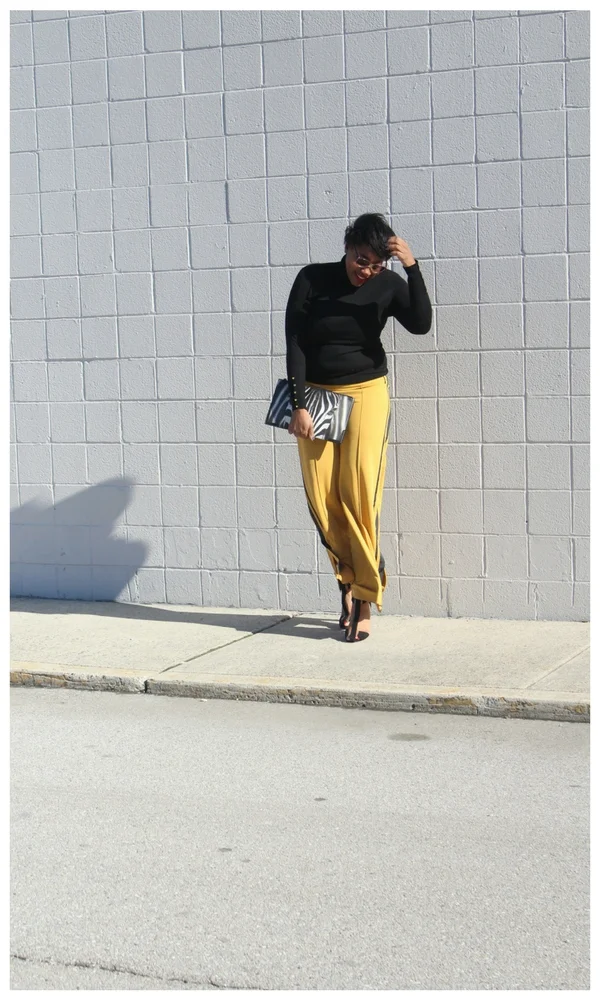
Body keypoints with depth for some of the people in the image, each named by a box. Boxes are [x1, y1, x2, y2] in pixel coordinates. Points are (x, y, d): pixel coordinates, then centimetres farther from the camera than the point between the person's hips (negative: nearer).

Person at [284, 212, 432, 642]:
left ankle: (364, 600, -6)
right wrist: (299, 406, -11)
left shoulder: (388, 285, -4)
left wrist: (413, 267, -28)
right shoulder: (312, 279, -6)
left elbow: (421, 324, -20)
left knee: (360, 492, -11)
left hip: (366, 393, -1)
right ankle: (349, 579, 12)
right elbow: (294, 344, -6)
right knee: (321, 496, -4)